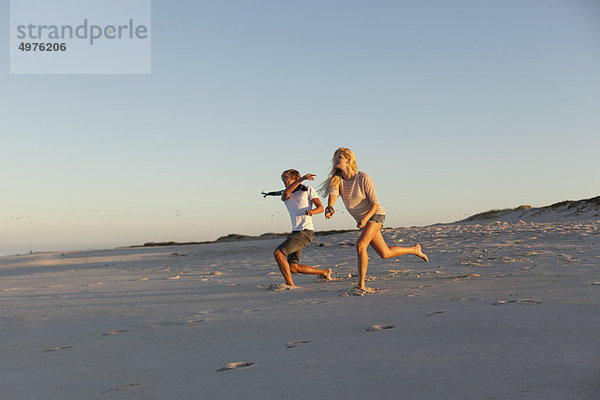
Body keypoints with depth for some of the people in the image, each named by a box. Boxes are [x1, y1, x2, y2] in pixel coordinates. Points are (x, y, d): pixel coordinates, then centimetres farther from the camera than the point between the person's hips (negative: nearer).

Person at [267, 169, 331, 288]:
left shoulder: (308, 190, 6)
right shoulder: (285, 195, 17)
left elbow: (320, 207, 0)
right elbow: (285, 194, -10)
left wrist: (312, 211, -24)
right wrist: (301, 179, -21)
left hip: (306, 231, -7)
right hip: (296, 233, 7)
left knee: (278, 253, -20)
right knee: (293, 268, 2)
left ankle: (290, 285, -16)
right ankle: (324, 272, 20)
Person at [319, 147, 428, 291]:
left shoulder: (363, 178, -18)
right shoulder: (337, 180, -5)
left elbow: (375, 202, -16)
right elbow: (333, 194, -26)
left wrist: (365, 218, -32)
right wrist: (330, 207, -48)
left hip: (375, 215, -6)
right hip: (362, 219, 7)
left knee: (360, 245, -27)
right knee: (385, 254, 14)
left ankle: (361, 285, -18)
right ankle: (414, 249, 39)